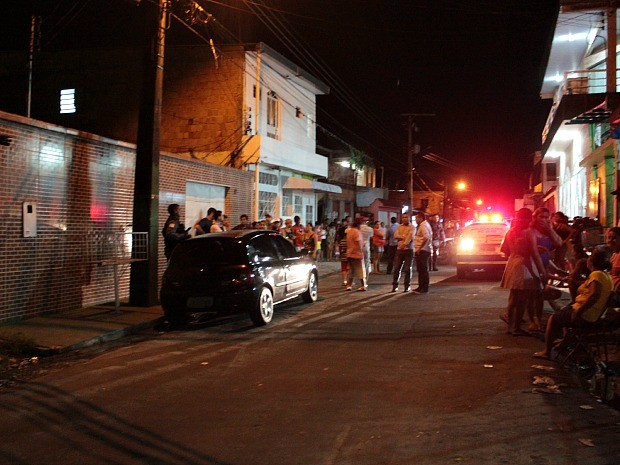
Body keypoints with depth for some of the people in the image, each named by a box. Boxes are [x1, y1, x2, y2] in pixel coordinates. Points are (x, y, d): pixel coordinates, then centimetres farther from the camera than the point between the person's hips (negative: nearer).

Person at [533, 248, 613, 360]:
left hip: (583, 317, -9)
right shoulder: (607, 276, 9)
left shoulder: (596, 274, -19)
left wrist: (578, 312, -28)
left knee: (553, 318, 11)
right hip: (595, 317, 9)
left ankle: (547, 351, 14)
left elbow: (594, 295, -33)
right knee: (560, 312, 31)